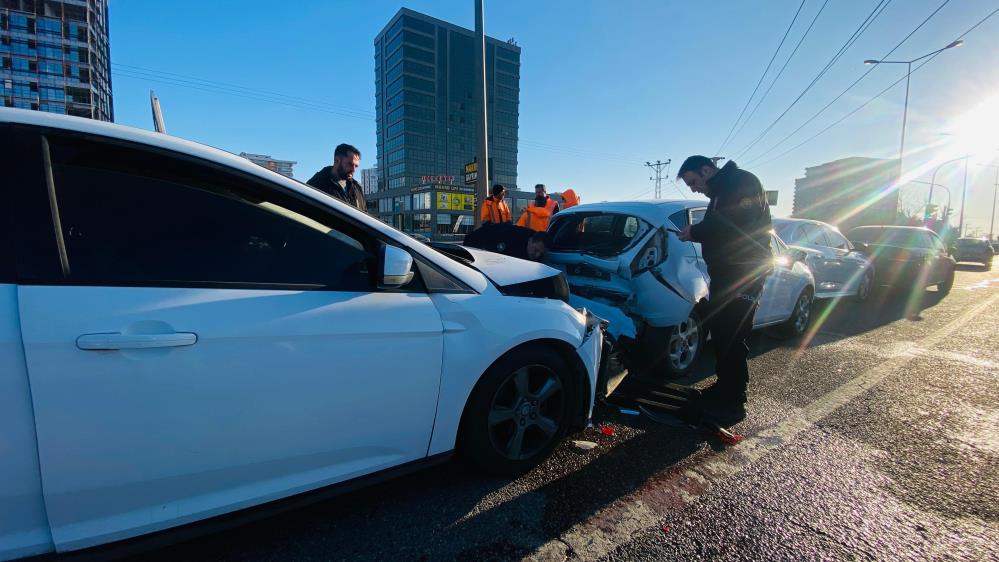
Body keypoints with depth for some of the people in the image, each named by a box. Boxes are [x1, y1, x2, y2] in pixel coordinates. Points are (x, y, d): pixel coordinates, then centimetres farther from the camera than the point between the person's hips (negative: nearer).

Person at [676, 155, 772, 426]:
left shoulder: (742, 181, -8)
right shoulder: (721, 192, 22)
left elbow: (737, 224, -22)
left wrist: (696, 231, -14)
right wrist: (696, 232, 1)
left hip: (744, 274, -10)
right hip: (726, 272, 10)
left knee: (732, 338, -7)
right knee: (719, 332, 14)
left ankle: (733, 404, 2)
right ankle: (724, 388, 27)